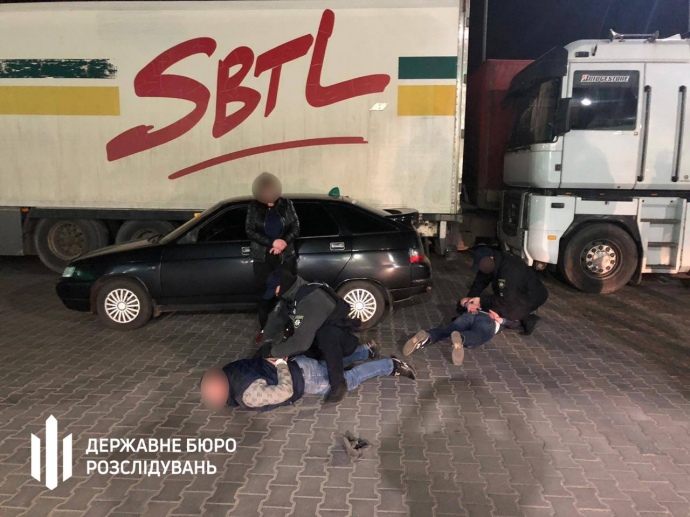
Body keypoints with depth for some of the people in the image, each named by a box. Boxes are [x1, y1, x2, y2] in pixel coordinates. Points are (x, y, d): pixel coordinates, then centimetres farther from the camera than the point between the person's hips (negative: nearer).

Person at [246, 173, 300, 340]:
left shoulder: (286, 204, -1)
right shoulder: (253, 207, -2)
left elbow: (296, 227, 0)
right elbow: (250, 231, -7)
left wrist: (284, 242, -18)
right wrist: (272, 242, -19)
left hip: (285, 257, 0)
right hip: (262, 258, 0)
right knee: (264, 294, 6)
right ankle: (264, 328, 19)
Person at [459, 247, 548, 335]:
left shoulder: (509, 270, -36)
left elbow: (506, 300, -31)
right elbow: (480, 281, -4)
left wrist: (481, 300, -27)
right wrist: (471, 297, -20)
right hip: (516, 293, 9)